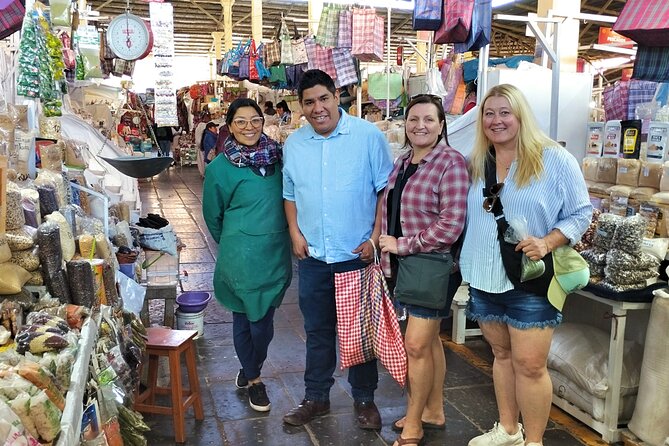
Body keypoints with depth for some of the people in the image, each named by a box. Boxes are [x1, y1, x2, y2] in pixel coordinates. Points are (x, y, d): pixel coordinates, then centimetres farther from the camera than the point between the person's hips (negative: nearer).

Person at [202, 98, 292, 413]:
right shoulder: (220, 167, -8)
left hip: (276, 253, 4)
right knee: (249, 318, 6)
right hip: (243, 256, -4)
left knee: (263, 319, 12)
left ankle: (249, 371, 36)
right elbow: (213, 216, 4)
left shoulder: (277, 155, 3)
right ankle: (253, 379, 28)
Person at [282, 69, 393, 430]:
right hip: (312, 256, 4)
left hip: (358, 255, -3)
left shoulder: (368, 136, -8)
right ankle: (316, 397, 31)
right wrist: (295, 233, 2)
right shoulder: (294, 143, 6)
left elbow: (386, 190, -6)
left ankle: (364, 399, 28)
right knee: (318, 331, 16)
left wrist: (376, 237, -12)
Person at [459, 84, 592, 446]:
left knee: (529, 365, -1)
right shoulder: (476, 164, 8)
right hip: (484, 279, 5)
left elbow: (580, 213, -6)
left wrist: (548, 242, -21)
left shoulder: (554, 160, -7)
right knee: (502, 355, 17)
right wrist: (463, 260, 10)